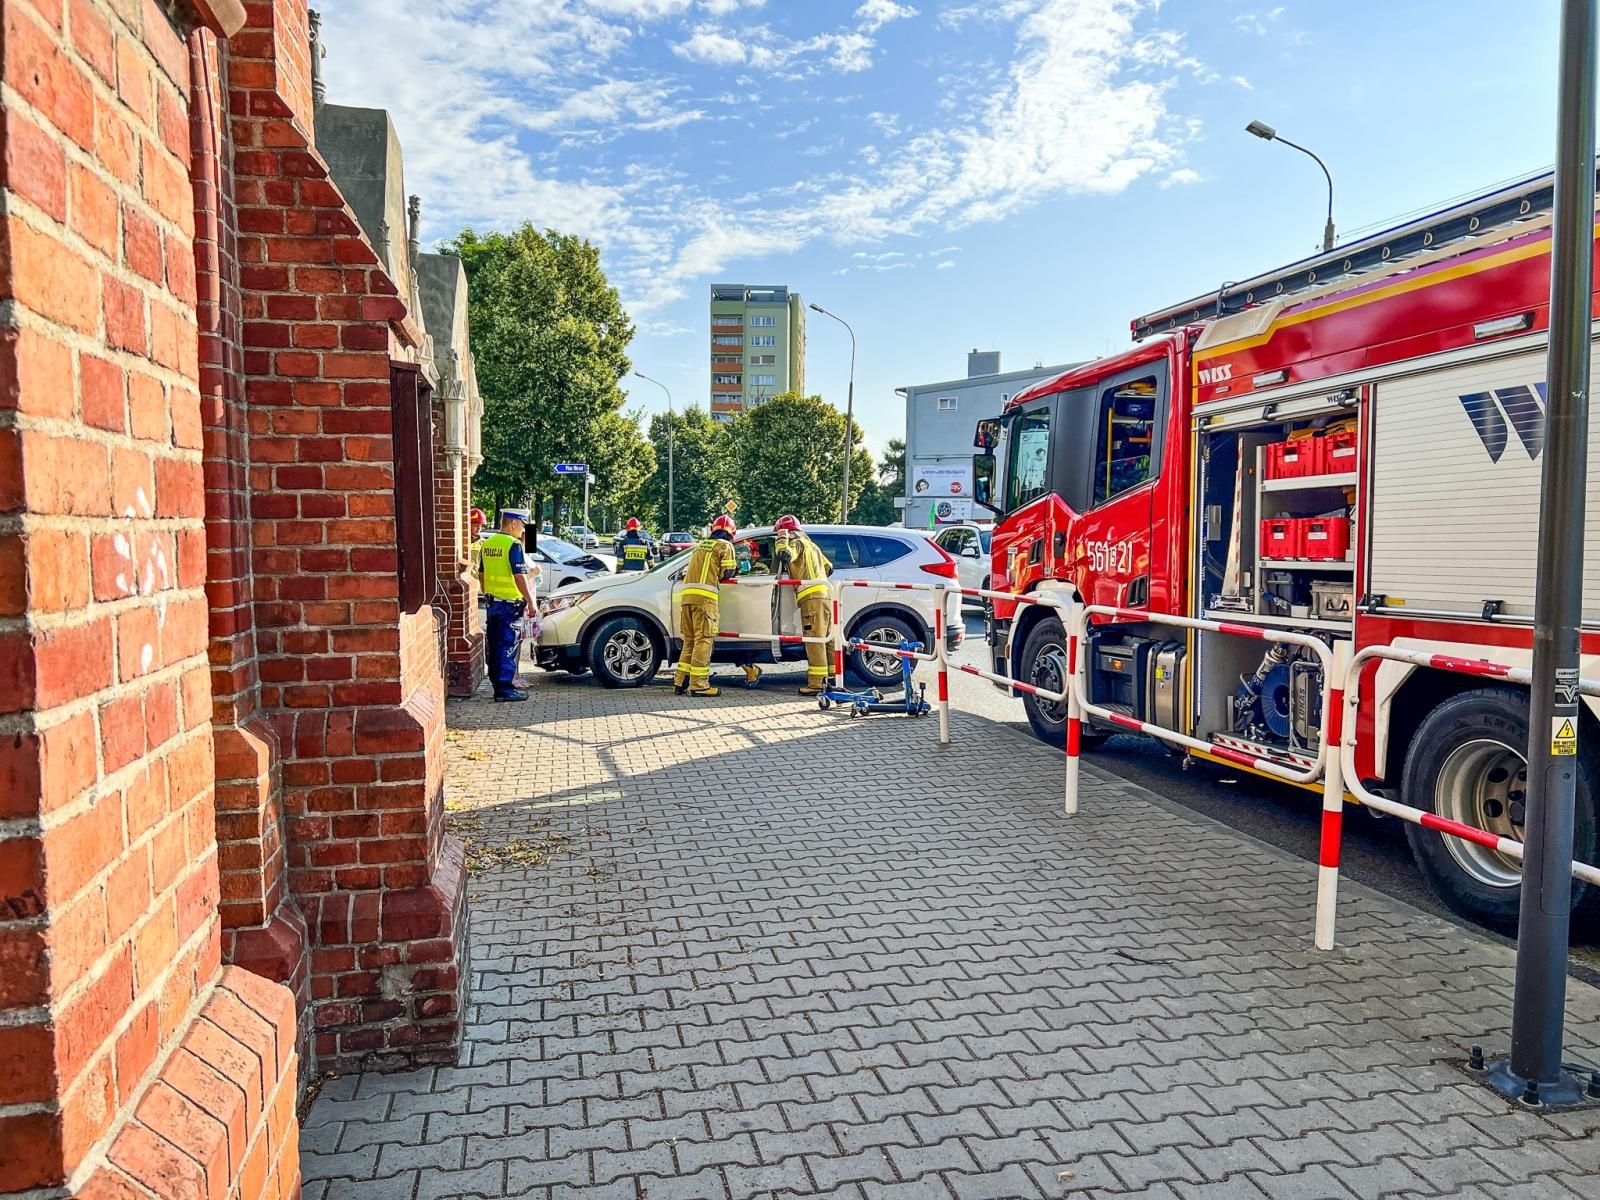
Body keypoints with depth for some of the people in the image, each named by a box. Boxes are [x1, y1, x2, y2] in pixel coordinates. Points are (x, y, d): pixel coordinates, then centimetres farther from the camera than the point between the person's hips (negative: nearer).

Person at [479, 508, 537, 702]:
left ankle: (498, 684, 20)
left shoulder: (488, 543, 10)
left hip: (493, 603, 8)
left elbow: (482, 574, 17)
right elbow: (519, 577, -19)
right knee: (508, 646, -4)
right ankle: (505, 689, -2)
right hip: (510, 604, -8)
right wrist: (531, 602, -14)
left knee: (495, 646, 13)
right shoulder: (513, 545, -15)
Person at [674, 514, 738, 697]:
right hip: (705, 596, -7)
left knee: (690, 641, 13)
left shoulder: (700, 546, 26)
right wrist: (735, 568, 21)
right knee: (703, 640, -7)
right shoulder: (725, 546, 6)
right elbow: (727, 573, 0)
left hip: (686, 594, 7)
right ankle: (698, 685, -11)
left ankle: (681, 682, 14)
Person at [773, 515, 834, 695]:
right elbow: (829, 567, 31)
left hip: (811, 596, -9)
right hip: (823, 594, 9)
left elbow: (784, 555, -21)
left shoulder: (797, 543, 0)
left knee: (814, 641, -12)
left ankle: (816, 684, -15)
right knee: (827, 638, 12)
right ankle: (832, 678, 16)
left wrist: (782, 539, -4)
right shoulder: (810, 544, 27)